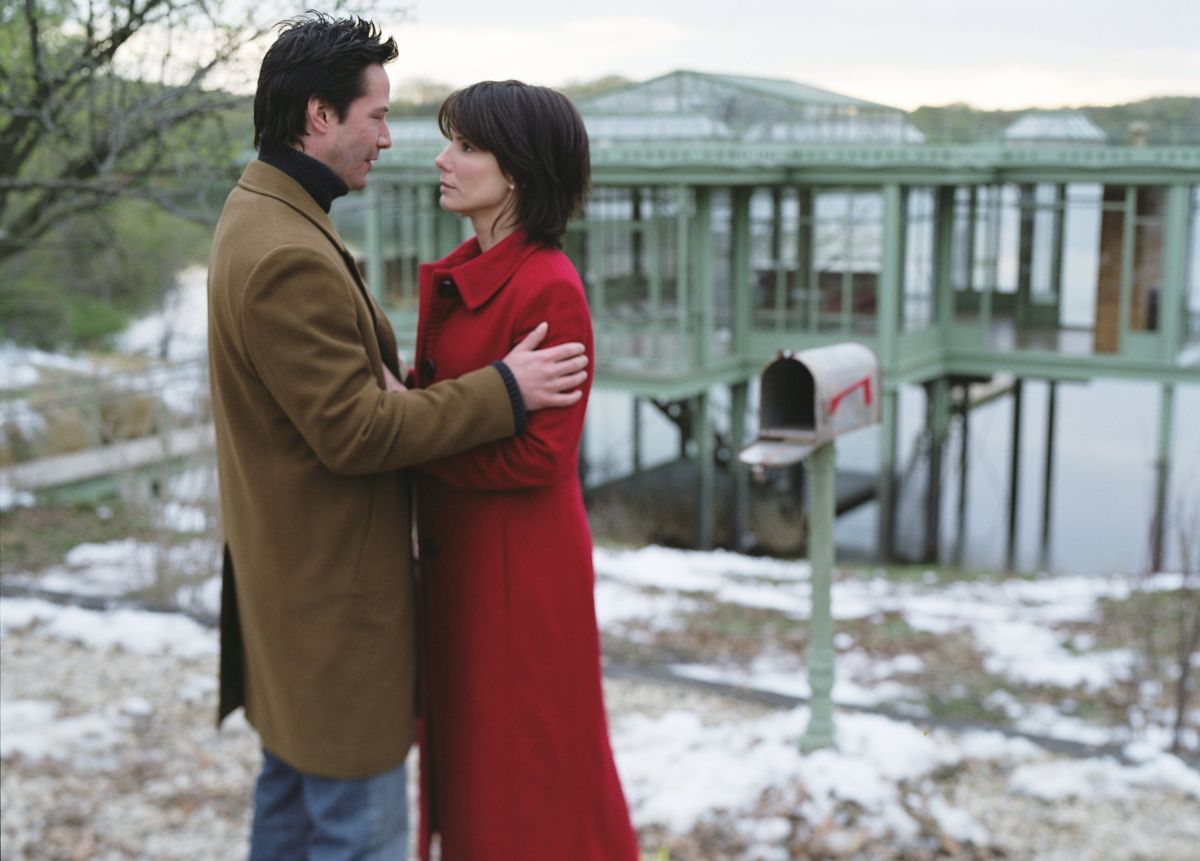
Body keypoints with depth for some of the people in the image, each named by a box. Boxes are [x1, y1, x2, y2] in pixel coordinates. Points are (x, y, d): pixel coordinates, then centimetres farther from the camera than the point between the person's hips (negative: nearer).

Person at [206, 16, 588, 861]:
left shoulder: (258, 215, 9)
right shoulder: (291, 255, -25)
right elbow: (353, 433, -24)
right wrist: (503, 390, -19)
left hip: (293, 580, 11)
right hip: (333, 588, -11)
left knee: (293, 789, 24)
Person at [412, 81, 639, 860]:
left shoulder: (549, 289, -20)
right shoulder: (461, 274, 7)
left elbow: (535, 453, -21)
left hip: (517, 562, -8)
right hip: (456, 553, 8)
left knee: (526, 762, 8)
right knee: (466, 745, 22)